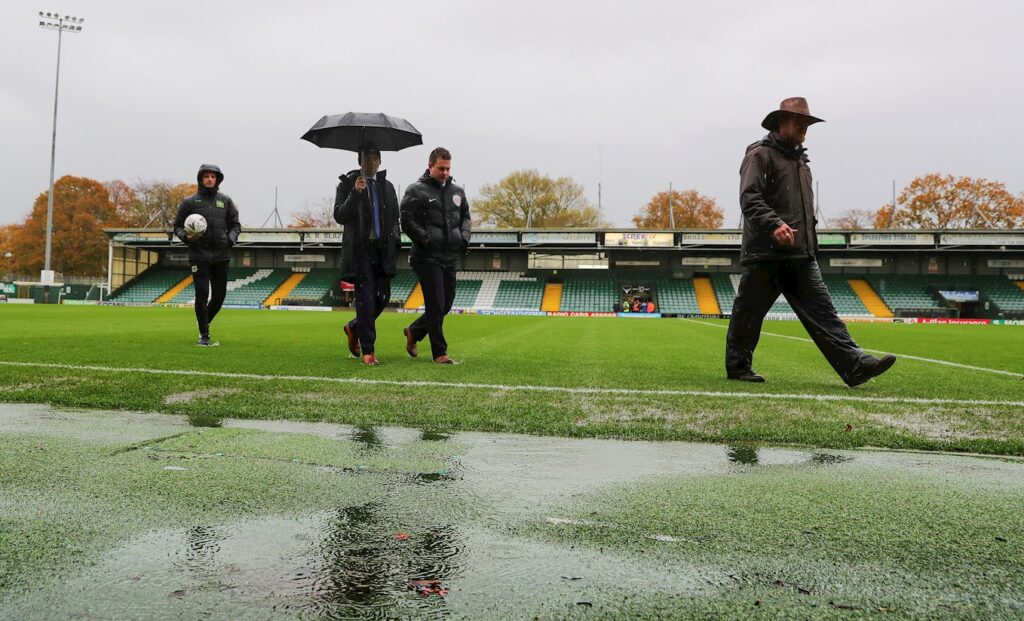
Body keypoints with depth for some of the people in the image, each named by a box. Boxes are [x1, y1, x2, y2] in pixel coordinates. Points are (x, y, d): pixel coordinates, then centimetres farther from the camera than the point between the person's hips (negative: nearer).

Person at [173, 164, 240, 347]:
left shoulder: (225, 201, 9)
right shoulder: (190, 202, 3)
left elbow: (235, 224, 14)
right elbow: (177, 226, 7)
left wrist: (231, 239, -5)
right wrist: (186, 237, -13)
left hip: (221, 255, 3)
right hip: (199, 255, -3)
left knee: (220, 294, 7)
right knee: (202, 294, -7)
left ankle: (205, 321, 33)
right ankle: (204, 335, 1)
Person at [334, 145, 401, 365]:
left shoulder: (387, 186, 16)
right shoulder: (348, 184, 3)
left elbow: (395, 218, 22)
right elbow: (339, 216, -7)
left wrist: (395, 239, 6)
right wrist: (355, 193, -18)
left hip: (383, 250, 5)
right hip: (360, 250, -5)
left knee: (383, 298, 4)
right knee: (366, 299, -7)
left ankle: (354, 328, 31)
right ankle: (367, 350, -1)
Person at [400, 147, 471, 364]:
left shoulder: (457, 191, 14)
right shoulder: (416, 191, -4)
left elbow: (465, 216, 24)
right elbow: (407, 222, -8)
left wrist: (464, 236, 5)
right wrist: (426, 239, -18)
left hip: (450, 258, 7)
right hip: (427, 257, -7)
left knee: (446, 304, 13)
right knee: (436, 305, -5)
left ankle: (414, 331, 34)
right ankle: (440, 353, 5)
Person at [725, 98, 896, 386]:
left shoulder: (800, 158, 23)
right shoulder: (760, 154, -4)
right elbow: (749, 198, -18)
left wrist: (809, 241, 23)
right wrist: (774, 225, -32)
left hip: (801, 255, 8)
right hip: (765, 254, -7)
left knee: (821, 311, -1)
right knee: (748, 313, 4)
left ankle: (854, 365, -7)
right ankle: (737, 367, 17)